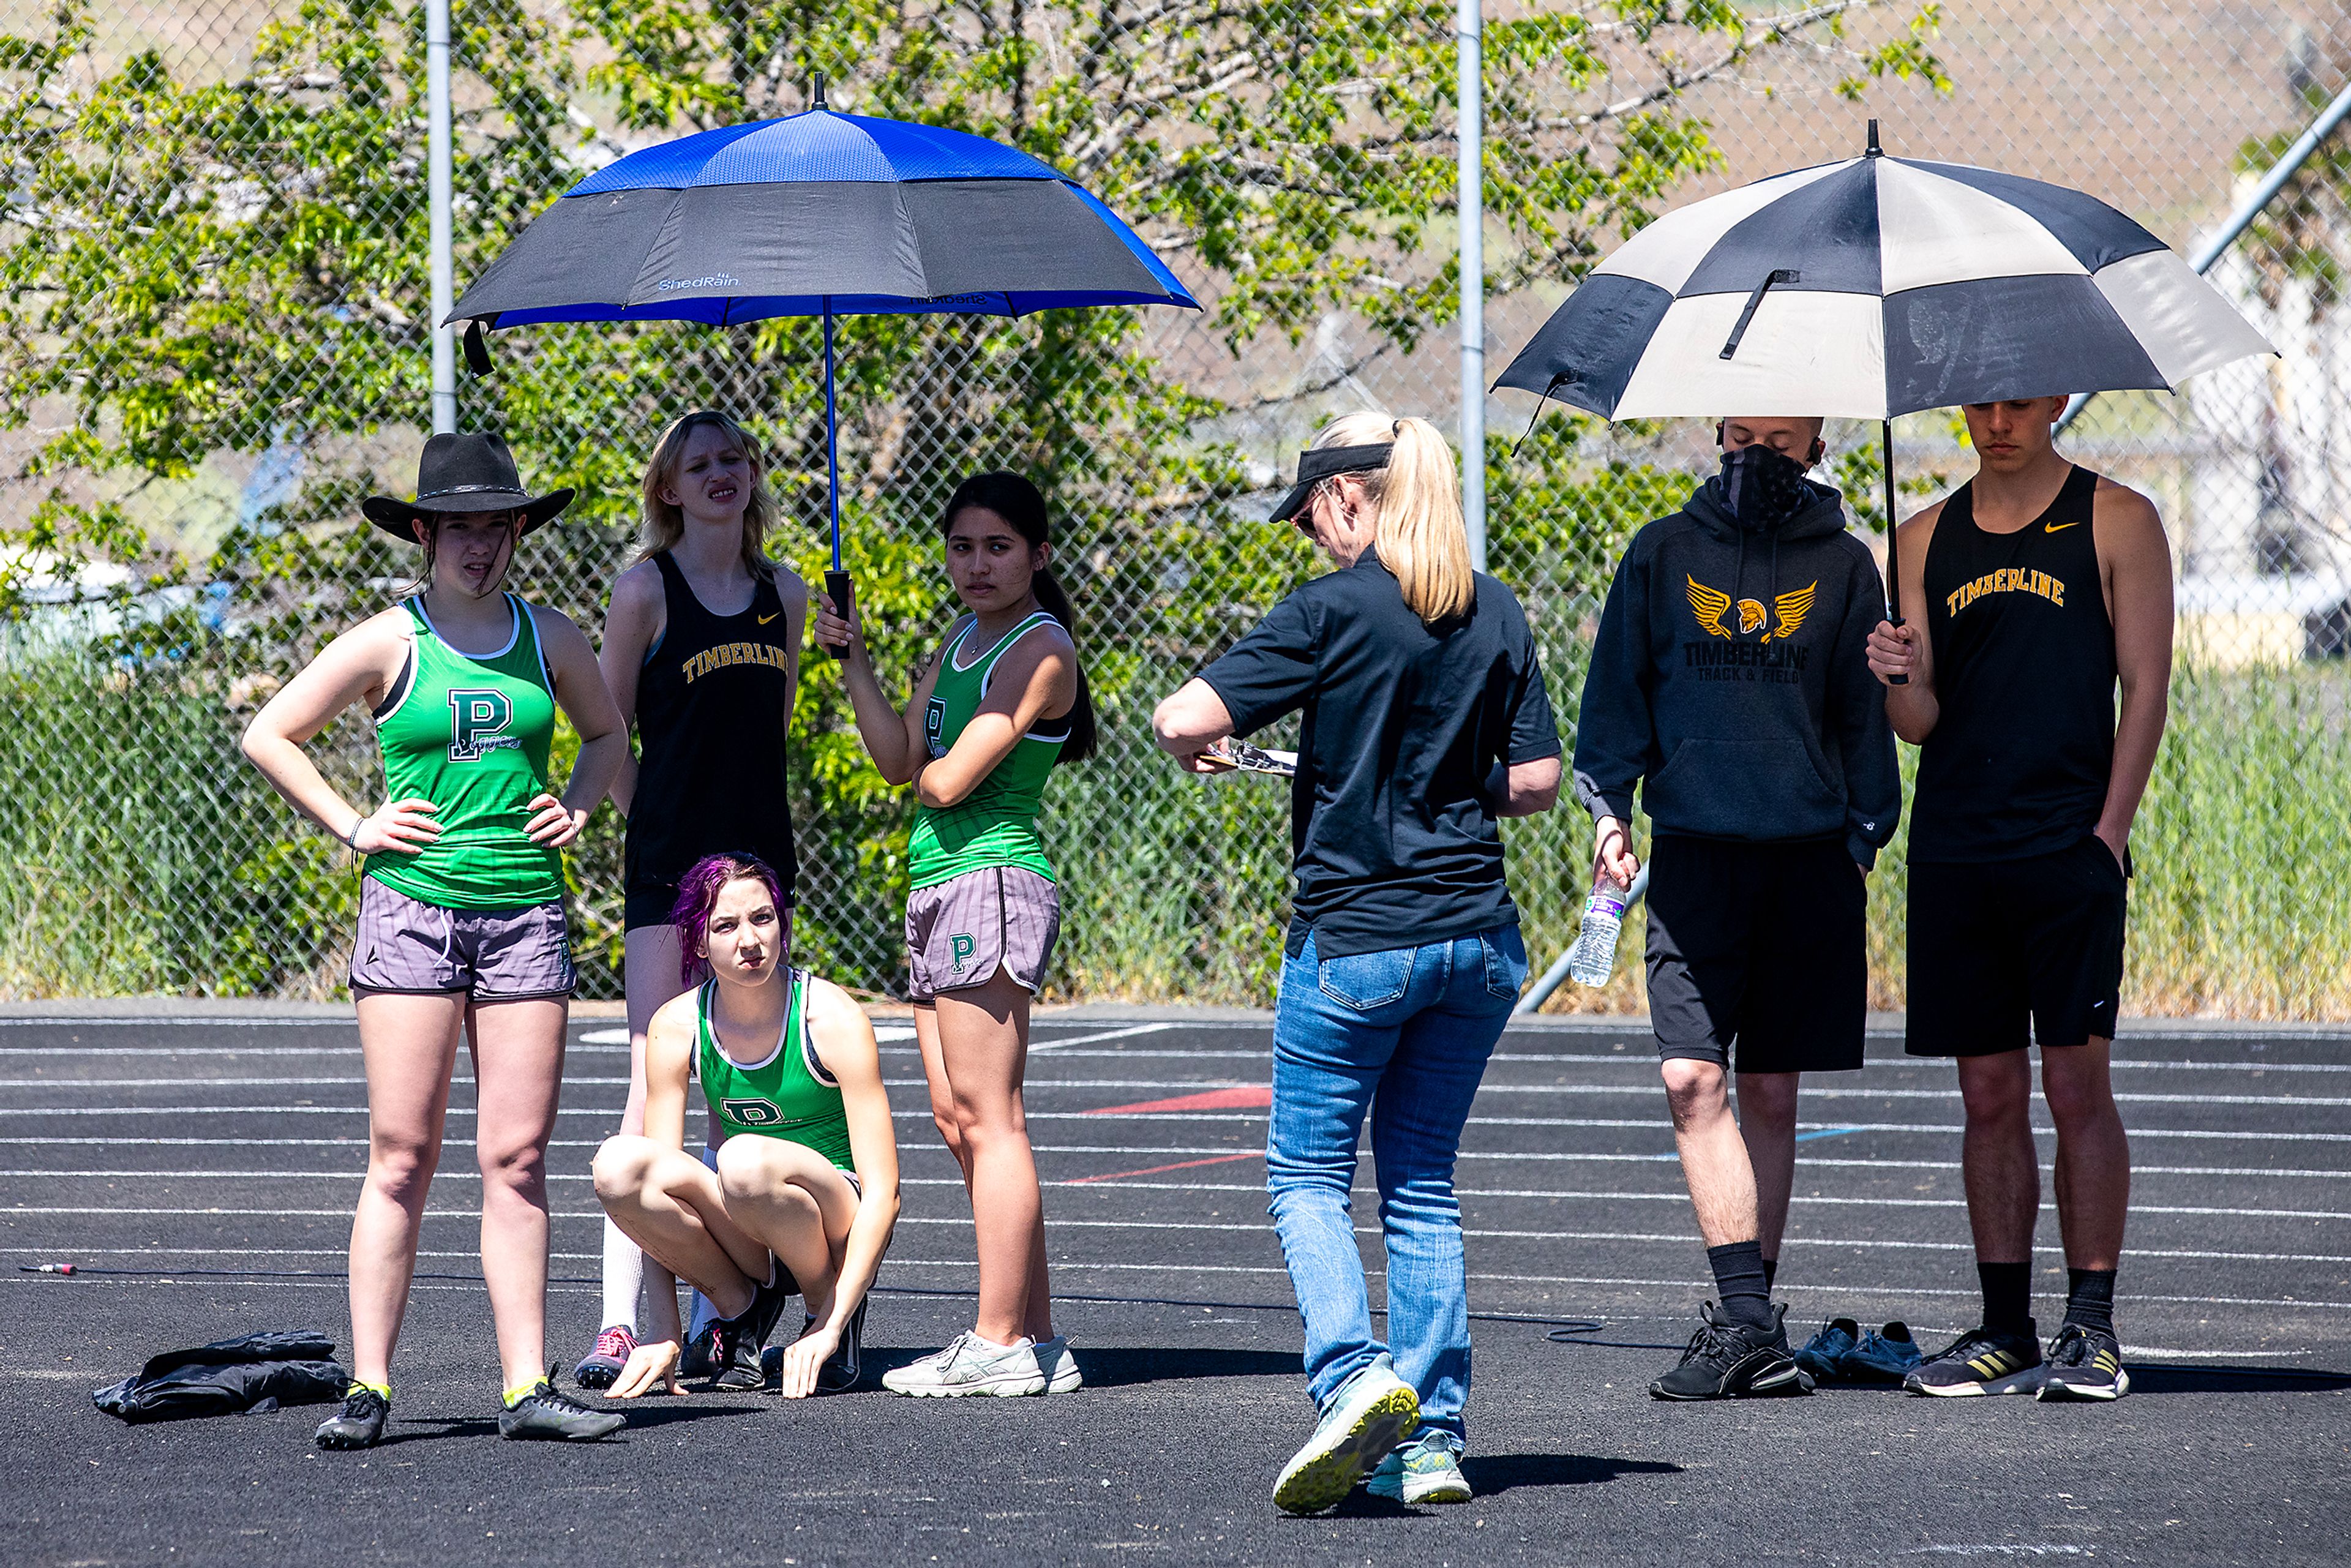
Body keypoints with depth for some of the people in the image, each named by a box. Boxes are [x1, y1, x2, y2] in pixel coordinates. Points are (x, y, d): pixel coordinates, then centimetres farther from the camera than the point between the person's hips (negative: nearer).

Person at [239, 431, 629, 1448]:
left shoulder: (548, 638, 10)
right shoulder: (390, 643, 0)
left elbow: (606, 731, 28)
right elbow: (268, 735, 5)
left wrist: (576, 809, 10)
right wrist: (352, 827, -1)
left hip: (525, 907, 3)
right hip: (411, 905, -3)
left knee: (517, 1159, 0)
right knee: (402, 1157, -5)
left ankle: (526, 1390, 1)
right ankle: (367, 1389, -4)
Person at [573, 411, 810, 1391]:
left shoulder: (784, 596, 12)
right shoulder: (647, 588, -2)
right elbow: (609, 737, 2)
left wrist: (750, 818, 15)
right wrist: (664, 823, 0)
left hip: (758, 859, 5)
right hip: (667, 867, -5)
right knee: (654, 1088, -11)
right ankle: (620, 1320, -14)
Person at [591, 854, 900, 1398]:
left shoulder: (832, 1018, -16)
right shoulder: (676, 1028, -6)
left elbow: (882, 1190, -18)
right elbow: (650, 1190, -6)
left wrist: (831, 1326, -25)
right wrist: (663, 1333, -15)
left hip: (837, 1229, -3)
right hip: (749, 1244, 4)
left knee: (747, 1161, -36)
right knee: (619, 1164, -25)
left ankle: (834, 1314, -10)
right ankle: (741, 1305, -3)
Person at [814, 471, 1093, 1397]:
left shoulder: (1038, 651, -11)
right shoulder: (966, 637, 18)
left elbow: (944, 779, -15)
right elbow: (898, 758, 14)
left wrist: (930, 770, 8)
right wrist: (853, 659, 7)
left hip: (992, 882, -10)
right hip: (938, 884, 10)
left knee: (986, 1120, -8)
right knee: (960, 1124, 9)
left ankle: (1002, 1346, -7)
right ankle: (1036, 1337, 13)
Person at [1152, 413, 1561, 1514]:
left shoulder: (1334, 610, -10)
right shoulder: (1497, 615, 6)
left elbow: (1186, 719, -15)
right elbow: (1536, 780, 7)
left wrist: (1192, 745, 8)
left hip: (1354, 938, -5)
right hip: (1478, 938, 5)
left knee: (1307, 1172, 7)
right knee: (1423, 1185, 12)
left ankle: (1354, 1375, -15)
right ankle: (1432, 1441, 6)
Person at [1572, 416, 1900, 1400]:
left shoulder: (1842, 565, 8)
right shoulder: (1665, 553, 9)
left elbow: (1867, 713, 11)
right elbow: (1618, 689, 13)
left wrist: (1863, 839, 4)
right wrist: (1608, 809, 3)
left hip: (1810, 860, 0)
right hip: (1694, 850, 0)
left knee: (1770, 1093, 4)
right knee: (1693, 1080, -13)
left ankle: (1745, 1319, 12)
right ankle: (1751, 1323, -16)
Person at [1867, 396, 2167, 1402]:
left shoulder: (2116, 522, 3)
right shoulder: (1929, 538, 14)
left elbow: (2145, 687, -1)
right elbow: (1920, 722, 11)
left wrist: (2109, 831, -10)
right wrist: (1900, 680, -13)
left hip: (2069, 849, -4)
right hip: (1956, 852, 4)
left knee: (2076, 1085, -7)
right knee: (1989, 1095, 6)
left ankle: (2091, 1329, -3)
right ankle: (2006, 1331, 10)